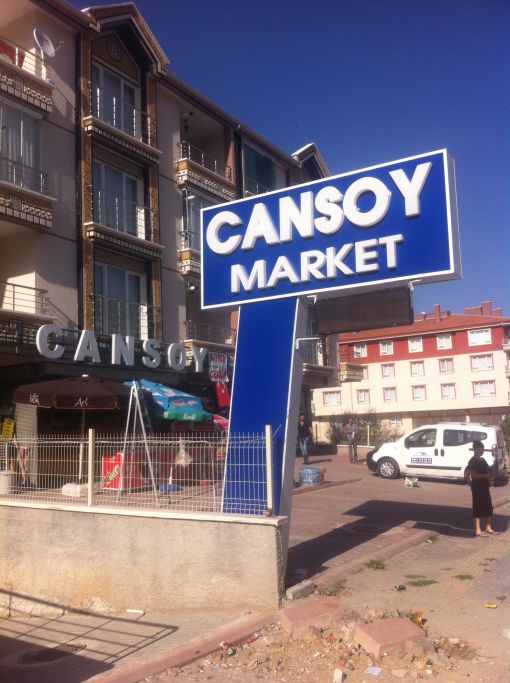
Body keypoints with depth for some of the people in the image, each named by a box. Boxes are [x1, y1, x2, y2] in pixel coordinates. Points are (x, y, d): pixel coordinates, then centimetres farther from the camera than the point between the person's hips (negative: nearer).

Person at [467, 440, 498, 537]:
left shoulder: (483, 460, 14)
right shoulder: (472, 461, -12)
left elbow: (488, 471, 22)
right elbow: (473, 475, -21)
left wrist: (490, 479, 2)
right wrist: (486, 475, -23)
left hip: (485, 487, 9)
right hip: (477, 488, -9)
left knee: (488, 507, 14)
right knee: (478, 508, -5)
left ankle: (488, 528, 27)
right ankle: (478, 530, -1)